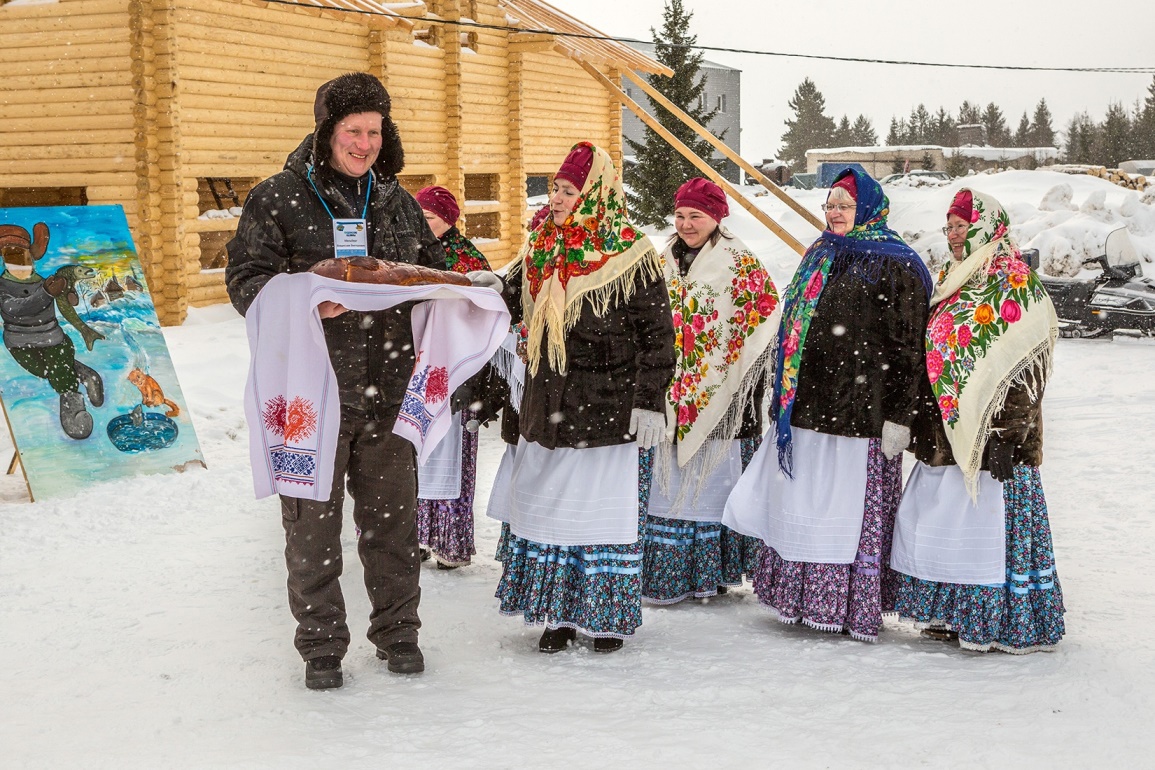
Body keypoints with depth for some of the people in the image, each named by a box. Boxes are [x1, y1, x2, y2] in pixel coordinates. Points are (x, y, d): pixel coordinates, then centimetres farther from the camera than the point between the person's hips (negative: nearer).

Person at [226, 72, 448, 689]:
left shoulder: (396, 201, 12)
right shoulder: (278, 199, -2)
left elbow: (433, 269, 21)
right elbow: (245, 279, -7)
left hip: (389, 390, 4)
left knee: (392, 516, 12)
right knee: (312, 524, 4)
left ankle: (396, 631, 28)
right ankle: (321, 645, 19)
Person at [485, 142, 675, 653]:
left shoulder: (630, 257, -9)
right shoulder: (540, 250, 9)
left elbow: (657, 336, -9)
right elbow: (511, 303, 20)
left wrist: (649, 402, -13)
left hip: (606, 412, -6)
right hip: (547, 409, 6)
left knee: (605, 509, 1)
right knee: (547, 504, 10)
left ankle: (608, 616, 16)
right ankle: (560, 613, 21)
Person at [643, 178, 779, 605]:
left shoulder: (741, 264, -3)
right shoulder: (665, 262, 13)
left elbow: (767, 320, -5)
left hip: (719, 400, -5)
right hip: (671, 396, 5)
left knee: (713, 481, -1)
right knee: (670, 484, 6)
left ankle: (712, 570, 8)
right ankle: (669, 572, 13)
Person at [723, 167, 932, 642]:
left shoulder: (895, 266, -6)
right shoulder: (819, 257, 18)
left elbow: (908, 346, -11)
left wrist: (899, 416, -16)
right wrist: (783, 399, 21)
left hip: (860, 413, -8)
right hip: (807, 409, 8)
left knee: (853, 511, -2)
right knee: (801, 507, 10)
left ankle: (855, 611, 8)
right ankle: (803, 600, 20)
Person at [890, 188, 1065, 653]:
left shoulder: (1016, 286, -10)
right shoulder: (954, 281, 16)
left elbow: (1023, 370, -15)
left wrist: (1008, 436, -20)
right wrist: (925, 425, 18)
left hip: (987, 435, -8)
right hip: (945, 432, 8)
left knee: (985, 522, -6)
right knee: (940, 520, 10)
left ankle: (999, 624, 4)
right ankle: (953, 615, 20)